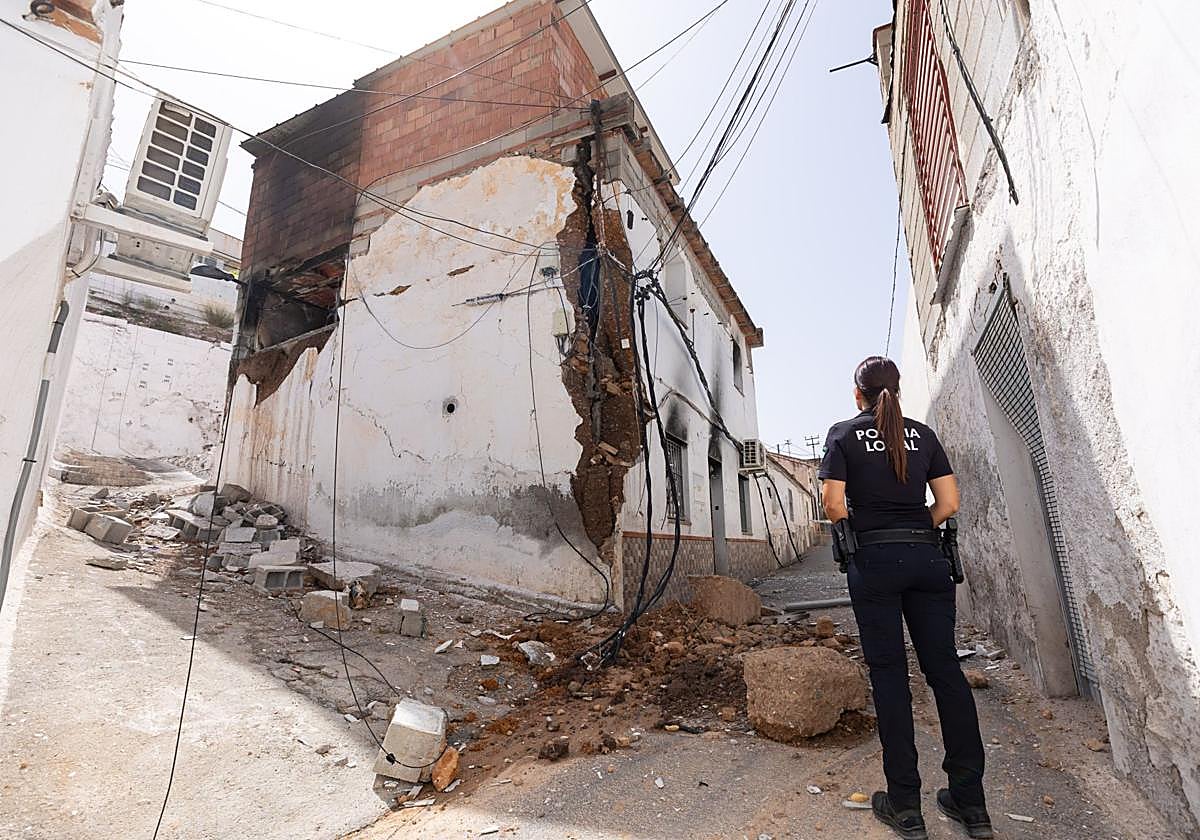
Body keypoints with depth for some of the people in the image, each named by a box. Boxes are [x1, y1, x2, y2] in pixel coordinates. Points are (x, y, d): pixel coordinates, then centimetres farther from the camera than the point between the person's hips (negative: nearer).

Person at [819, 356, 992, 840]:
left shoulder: (843, 434, 0)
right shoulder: (923, 434, 10)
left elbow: (834, 504, -7)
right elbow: (949, 502, 5)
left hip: (874, 560, -3)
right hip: (927, 557, 4)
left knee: (889, 673, 2)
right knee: (944, 667, 8)